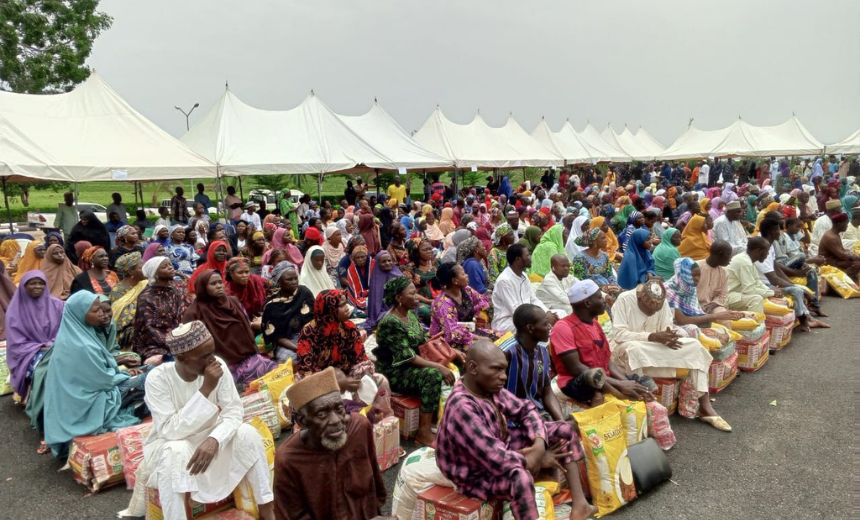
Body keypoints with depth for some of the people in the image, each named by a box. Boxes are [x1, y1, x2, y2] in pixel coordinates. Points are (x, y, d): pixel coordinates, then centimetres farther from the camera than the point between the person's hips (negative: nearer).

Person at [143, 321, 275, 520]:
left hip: (210, 438, 3)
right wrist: (205, 390, -37)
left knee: (247, 433, -23)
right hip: (169, 445, -3)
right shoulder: (157, 378, -25)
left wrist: (214, 440, -37)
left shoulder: (218, 366, -16)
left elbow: (234, 412, -18)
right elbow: (170, 431, -32)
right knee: (176, 451, -36)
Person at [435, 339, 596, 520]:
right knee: (521, 476, -40)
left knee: (564, 431, 3)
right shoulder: (462, 408, -35)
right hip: (477, 474, -9)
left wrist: (539, 445, -17)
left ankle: (579, 505, 2)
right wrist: (537, 460, -20)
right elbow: (497, 460, -36)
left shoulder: (489, 386, -9)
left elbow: (526, 410, 1)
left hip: (501, 447, 9)